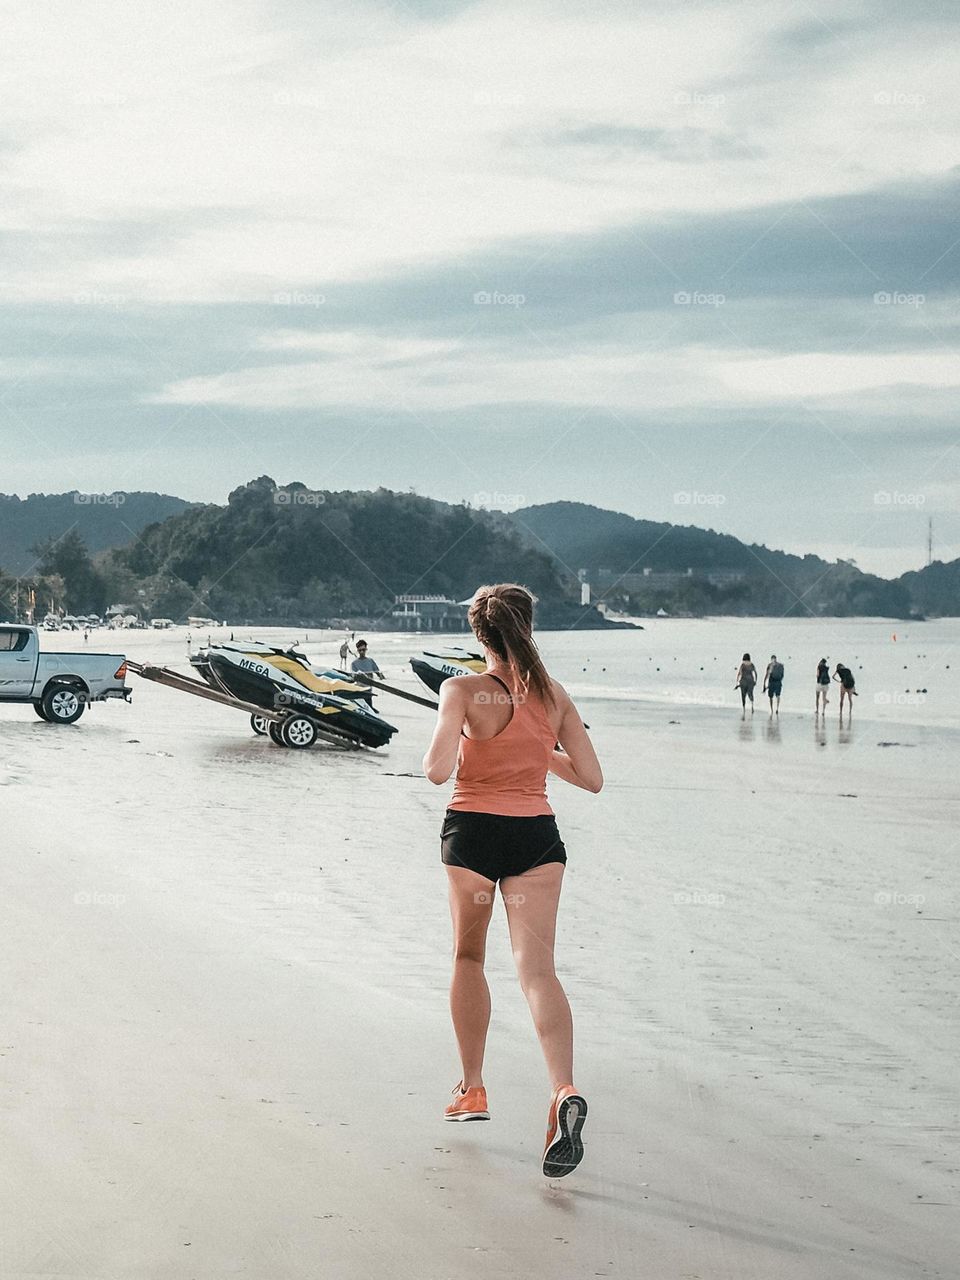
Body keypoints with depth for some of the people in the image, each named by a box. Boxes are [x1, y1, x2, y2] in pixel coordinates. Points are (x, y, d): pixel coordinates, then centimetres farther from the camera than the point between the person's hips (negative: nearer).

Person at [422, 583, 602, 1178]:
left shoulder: (464, 691, -8)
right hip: (538, 834, 2)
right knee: (537, 967, -7)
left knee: (469, 957, 20)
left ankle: (472, 1088, 26)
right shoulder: (555, 695, 4)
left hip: (473, 831, -2)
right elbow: (591, 777, 6)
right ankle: (565, 1092, -28)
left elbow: (438, 769, -19)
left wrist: (441, 747, 4)